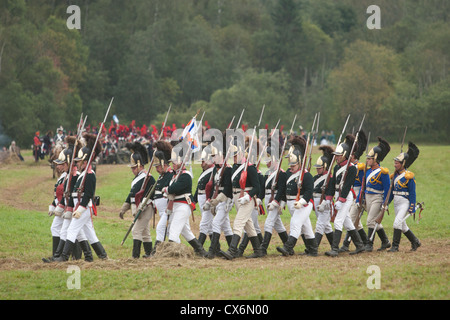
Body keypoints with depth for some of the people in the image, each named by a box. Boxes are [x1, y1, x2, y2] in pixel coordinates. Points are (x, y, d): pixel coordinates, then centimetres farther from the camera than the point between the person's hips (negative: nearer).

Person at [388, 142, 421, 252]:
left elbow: (412, 193, -12)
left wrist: (412, 208, -16)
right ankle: (415, 242, 29)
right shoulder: (395, 175, 10)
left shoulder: (408, 176, -12)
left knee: (397, 222, -18)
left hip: (405, 202, -8)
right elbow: (392, 191, 17)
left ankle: (395, 246, -14)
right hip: (396, 202, 8)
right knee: (403, 226, 13)